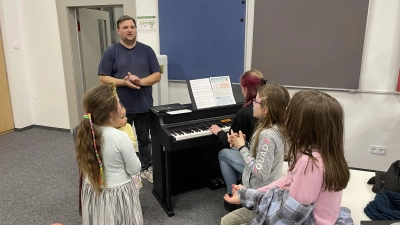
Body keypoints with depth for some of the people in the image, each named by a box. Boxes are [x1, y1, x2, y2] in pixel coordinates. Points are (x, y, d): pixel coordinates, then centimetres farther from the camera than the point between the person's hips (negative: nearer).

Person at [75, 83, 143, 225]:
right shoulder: (121, 137, -28)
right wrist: (131, 153, 1)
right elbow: (134, 169, -16)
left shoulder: (85, 132, -11)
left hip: (91, 191, 5)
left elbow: (87, 163, 5)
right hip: (117, 194, -5)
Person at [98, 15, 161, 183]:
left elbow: (157, 75, -1)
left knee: (145, 139, 15)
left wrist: (140, 81, -19)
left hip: (144, 105, 2)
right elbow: (103, 78, -5)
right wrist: (124, 82, -20)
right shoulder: (111, 52, -3)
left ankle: (147, 168, 32)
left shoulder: (147, 50, 2)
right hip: (121, 107, -1)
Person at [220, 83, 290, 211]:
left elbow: (261, 174, -31)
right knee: (233, 150, 22)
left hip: (259, 186, -8)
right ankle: (233, 185, 29)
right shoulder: (278, 126, -7)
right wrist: (240, 144, -8)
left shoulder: (267, 135, -34)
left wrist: (242, 147, -23)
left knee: (223, 154, 9)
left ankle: (232, 195, 20)